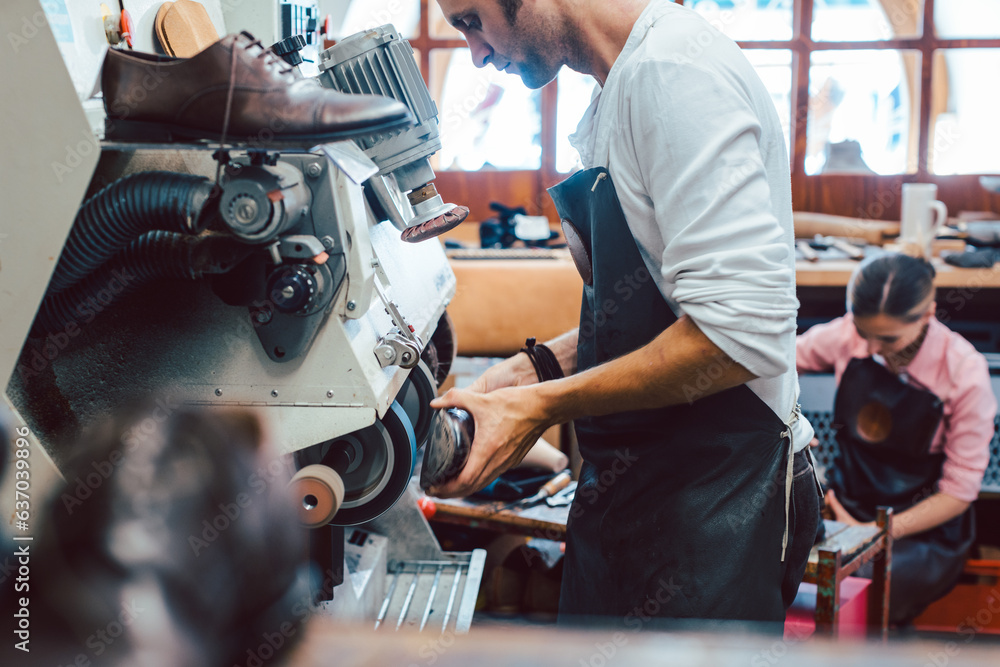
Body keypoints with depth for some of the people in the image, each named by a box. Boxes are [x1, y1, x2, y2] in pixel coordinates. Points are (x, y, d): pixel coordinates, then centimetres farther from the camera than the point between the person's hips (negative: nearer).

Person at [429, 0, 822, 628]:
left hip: (715, 500, -10)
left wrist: (542, 407, -19)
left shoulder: (670, 66, -19)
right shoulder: (623, 87, 13)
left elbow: (742, 332, -27)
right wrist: (540, 368, 7)